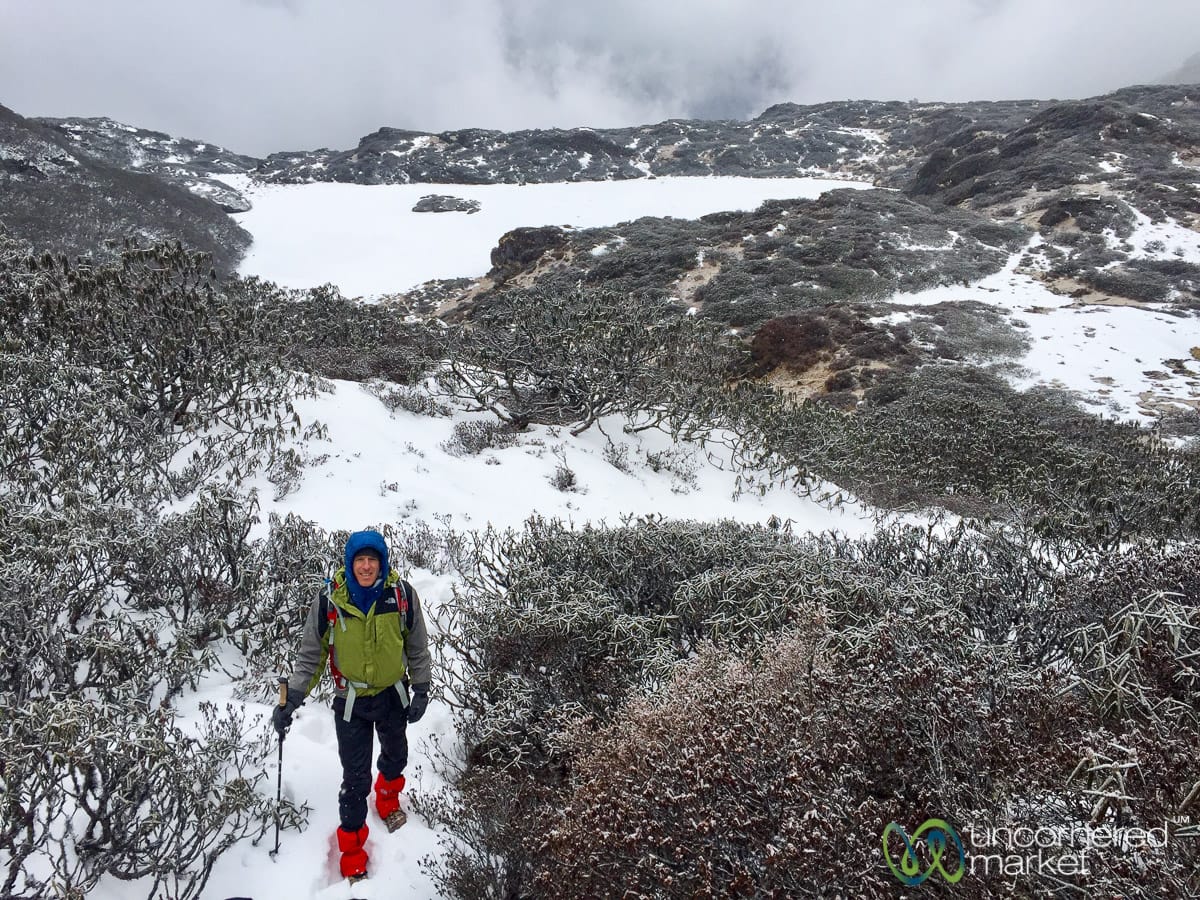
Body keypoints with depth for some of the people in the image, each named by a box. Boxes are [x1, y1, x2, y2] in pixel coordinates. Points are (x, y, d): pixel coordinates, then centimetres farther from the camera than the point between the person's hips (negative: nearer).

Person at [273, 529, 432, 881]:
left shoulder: (402, 593, -17)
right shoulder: (329, 598, -19)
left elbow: (418, 646, -4)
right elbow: (311, 653, -8)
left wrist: (421, 689, -4)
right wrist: (292, 697, -13)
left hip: (393, 694, 2)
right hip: (350, 700, -2)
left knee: (395, 755, 25)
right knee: (355, 776, 3)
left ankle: (388, 796, 57)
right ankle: (352, 844, 26)